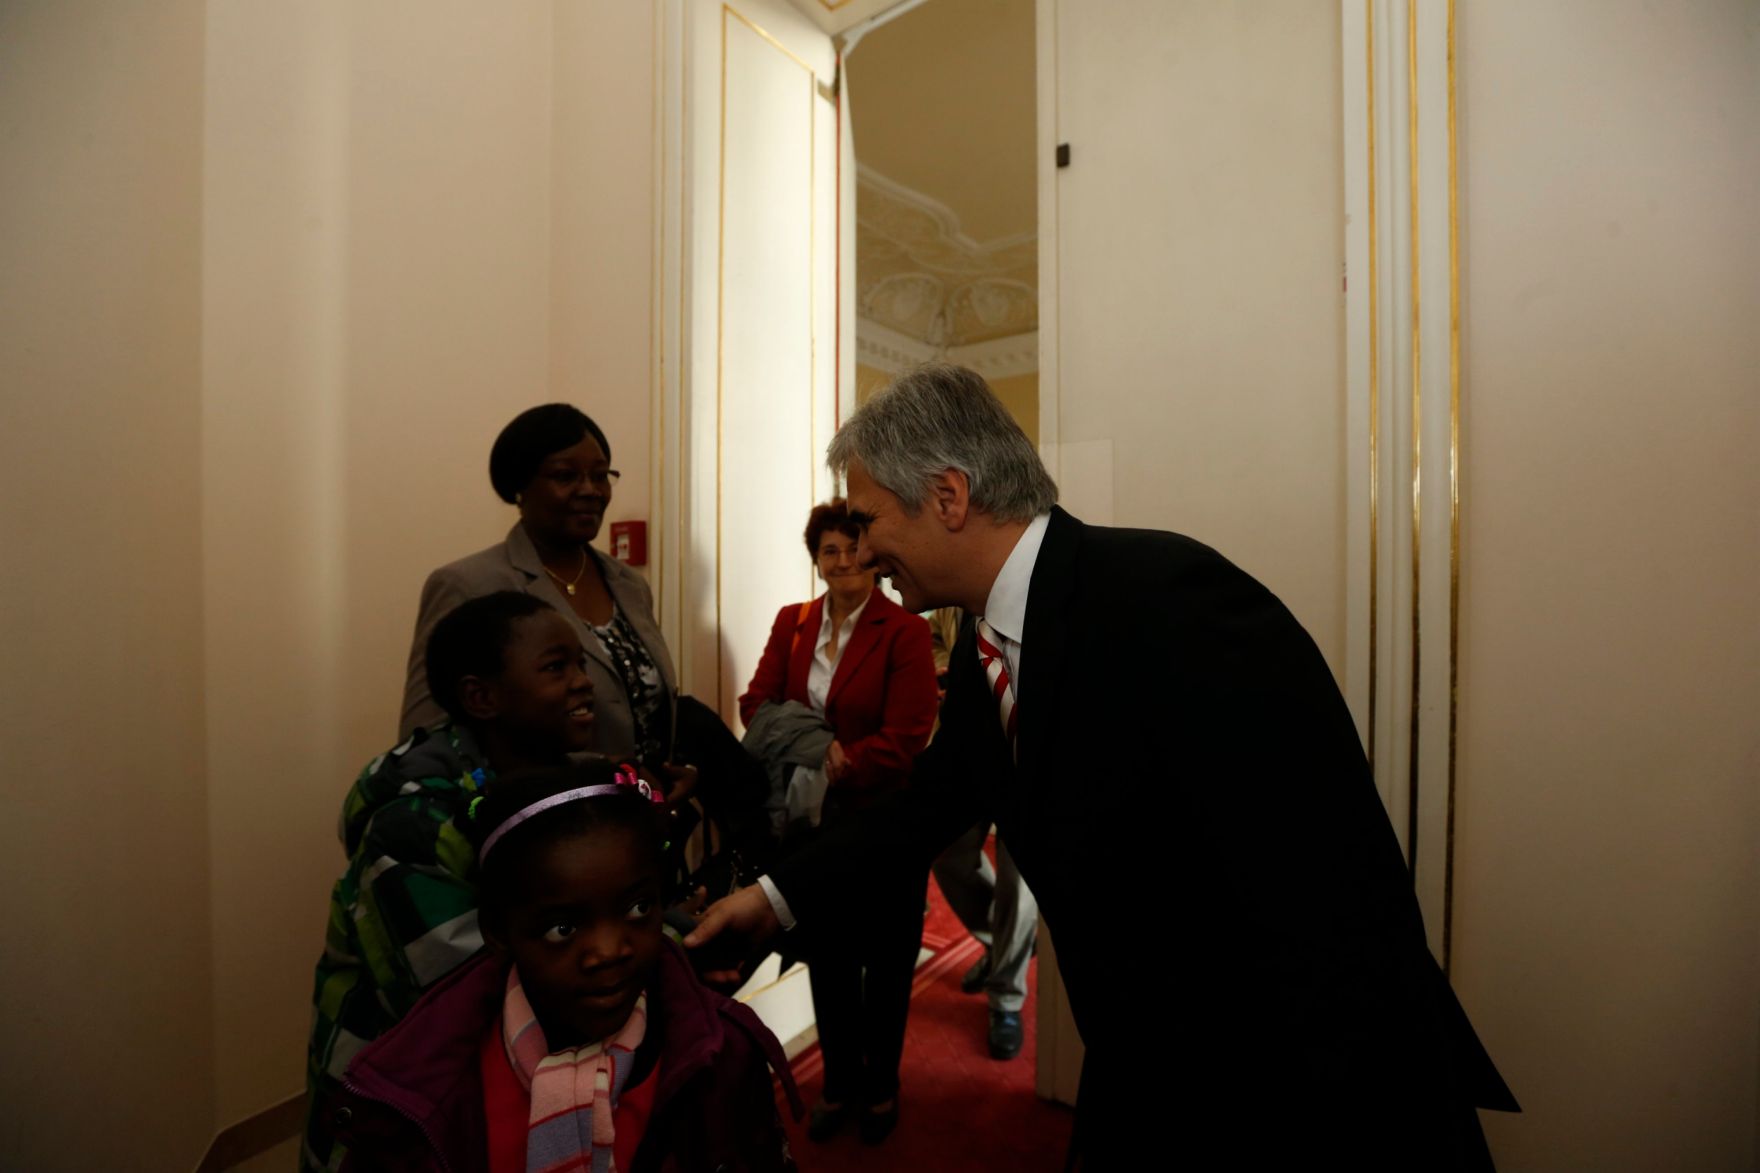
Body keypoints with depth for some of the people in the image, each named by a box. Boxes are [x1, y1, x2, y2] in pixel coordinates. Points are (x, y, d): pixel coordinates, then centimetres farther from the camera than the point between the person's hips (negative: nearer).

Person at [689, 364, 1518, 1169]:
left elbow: (1337, 906, -28)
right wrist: (779, 895, 11)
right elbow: (934, 799, 9)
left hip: (1303, 1099, -6)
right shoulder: (984, 650, -3)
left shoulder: (1170, 600, -28)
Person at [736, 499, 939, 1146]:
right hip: (813, 821, 4)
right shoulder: (791, 622, 1)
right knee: (827, 959, 19)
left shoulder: (905, 632, -15)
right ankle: (839, 1083, 43)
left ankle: (881, 1087, 42)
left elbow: (904, 739, -18)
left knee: (885, 963, 17)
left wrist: (837, 766, -26)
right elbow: (757, 703, -4)